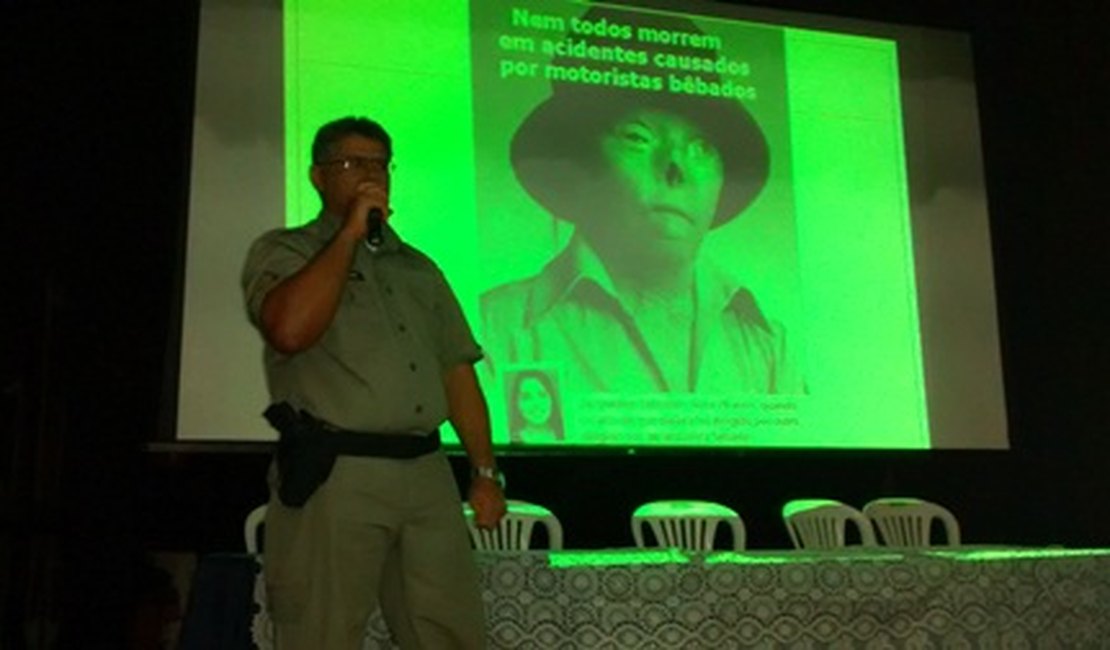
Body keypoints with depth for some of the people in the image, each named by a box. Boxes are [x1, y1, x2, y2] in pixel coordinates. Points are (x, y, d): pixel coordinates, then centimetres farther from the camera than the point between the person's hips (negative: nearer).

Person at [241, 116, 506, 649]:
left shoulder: (418, 268, 21)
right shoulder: (282, 251, 5)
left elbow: (457, 373, 18)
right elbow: (289, 330, -17)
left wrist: (485, 472, 10)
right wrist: (349, 232, -9)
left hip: (428, 475, 5)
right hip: (333, 476, -4)